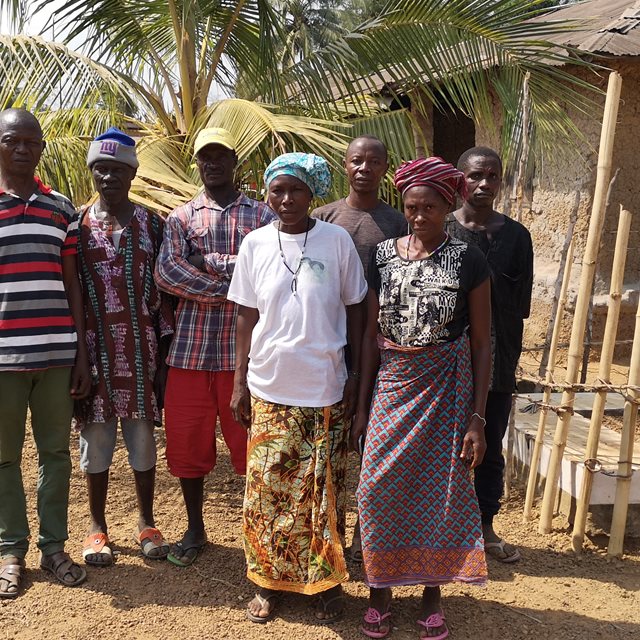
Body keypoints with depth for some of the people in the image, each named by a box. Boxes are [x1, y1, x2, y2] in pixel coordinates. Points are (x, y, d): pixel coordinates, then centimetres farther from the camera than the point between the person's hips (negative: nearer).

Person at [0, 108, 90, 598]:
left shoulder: (62, 209, 9)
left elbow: (71, 284, 10)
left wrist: (82, 354, 5)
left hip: (57, 354, 2)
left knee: (56, 452, 9)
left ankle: (54, 546, 23)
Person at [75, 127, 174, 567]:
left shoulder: (152, 225, 3)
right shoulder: (77, 225, 2)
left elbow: (164, 292, 3)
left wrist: (165, 354, -1)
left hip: (141, 350, 0)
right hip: (94, 351, 0)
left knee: (143, 437, 9)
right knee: (96, 439, 8)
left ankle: (147, 522, 25)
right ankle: (98, 527, 24)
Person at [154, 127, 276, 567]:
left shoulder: (261, 215, 7)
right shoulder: (181, 218, 10)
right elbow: (166, 273, -6)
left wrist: (208, 262, -10)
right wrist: (227, 287, -13)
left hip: (244, 346, -2)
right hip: (190, 347, 2)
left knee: (250, 438, 4)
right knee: (186, 439, 9)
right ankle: (195, 528, 27)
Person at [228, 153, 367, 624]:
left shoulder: (337, 241, -4)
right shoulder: (256, 244, 2)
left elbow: (355, 311, 2)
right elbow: (247, 316, 6)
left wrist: (355, 376, -1)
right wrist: (240, 382, 4)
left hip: (325, 389, -1)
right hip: (269, 388, 2)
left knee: (322, 492, 7)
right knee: (267, 489, 8)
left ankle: (327, 584, 25)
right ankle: (269, 581, 26)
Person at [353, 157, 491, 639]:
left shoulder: (468, 260, -5)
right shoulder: (384, 255, 2)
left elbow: (482, 342, -4)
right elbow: (372, 333, 6)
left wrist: (477, 417, -8)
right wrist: (363, 405, 4)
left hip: (447, 387, -2)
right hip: (393, 385, 2)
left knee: (441, 487, 7)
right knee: (380, 488, 4)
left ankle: (432, 591, 27)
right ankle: (381, 587, 24)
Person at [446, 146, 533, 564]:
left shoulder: (515, 236, 2)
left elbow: (519, 307, 3)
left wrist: (509, 358, 0)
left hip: (496, 360, 2)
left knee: (491, 448, 13)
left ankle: (486, 528, 29)